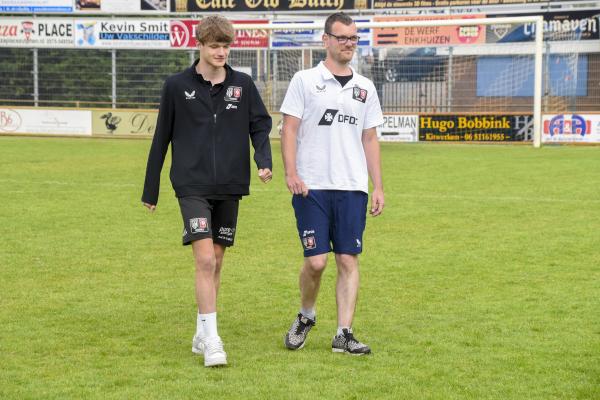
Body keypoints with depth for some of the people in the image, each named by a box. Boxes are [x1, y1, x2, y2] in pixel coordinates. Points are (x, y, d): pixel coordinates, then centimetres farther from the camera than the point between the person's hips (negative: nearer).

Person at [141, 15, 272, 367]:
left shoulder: (243, 85, 5)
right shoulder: (177, 86, 1)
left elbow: (260, 124, 6)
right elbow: (162, 138, 6)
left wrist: (265, 160, -14)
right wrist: (151, 189, 10)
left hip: (229, 187, 3)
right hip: (192, 186, -3)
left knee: (217, 261, 10)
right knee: (205, 260, -15)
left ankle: (201, 333, 24)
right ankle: (211, 341, -13)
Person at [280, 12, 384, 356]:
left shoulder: (365, 88, 14)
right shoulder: (305, 80, 3)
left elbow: (370, 139, 16)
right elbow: (289, 129, 0)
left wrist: (378, 187, 10)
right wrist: (291, 172, -13)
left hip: (353, 188, 3)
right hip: (312, 186, -3)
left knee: (349, 260, -2)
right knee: (317, 261, -7)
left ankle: (344, 334, 1)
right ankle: (306, 317, 19)